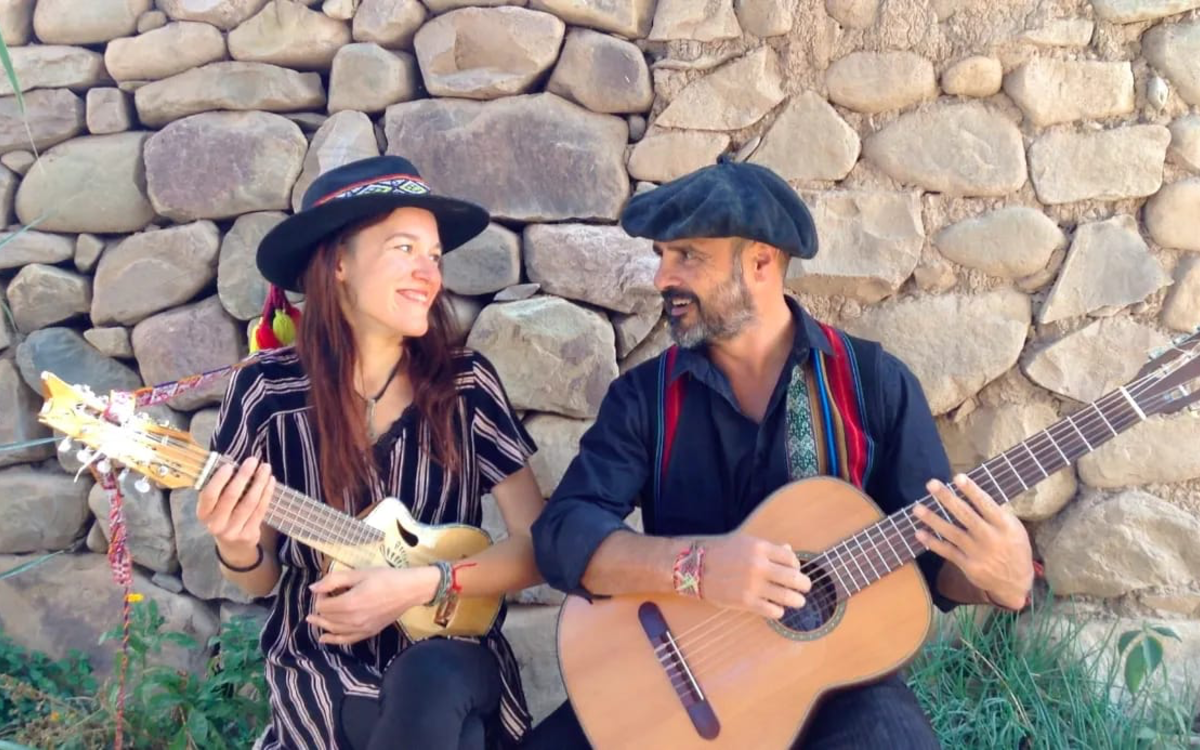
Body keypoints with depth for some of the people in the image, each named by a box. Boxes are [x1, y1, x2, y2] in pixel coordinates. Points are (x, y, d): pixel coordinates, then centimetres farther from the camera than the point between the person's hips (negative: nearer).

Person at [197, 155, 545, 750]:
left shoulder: (467, 383, -6)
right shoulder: (268, 390, -7)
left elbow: (540, 547, -6)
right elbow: (260, 581, 4)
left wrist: (423, 584, -20)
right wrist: (238, 551, -19)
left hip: (451, 657, 2)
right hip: (323, 665, -1)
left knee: (435, 686, -32)